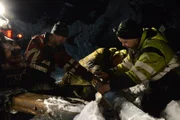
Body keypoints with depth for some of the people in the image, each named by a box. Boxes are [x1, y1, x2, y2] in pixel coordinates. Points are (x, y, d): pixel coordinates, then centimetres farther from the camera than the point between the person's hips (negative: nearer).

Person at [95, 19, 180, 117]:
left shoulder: (152, 51, -34)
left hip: (171, 84, -9)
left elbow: (135, 76, -34)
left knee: (149, 109, -14)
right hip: (158, 82, 9)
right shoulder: (137, 44, -3)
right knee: (145, 103, 11)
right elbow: (127, 65, 1)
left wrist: (110, 85, -31)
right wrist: (109, 74, -12)